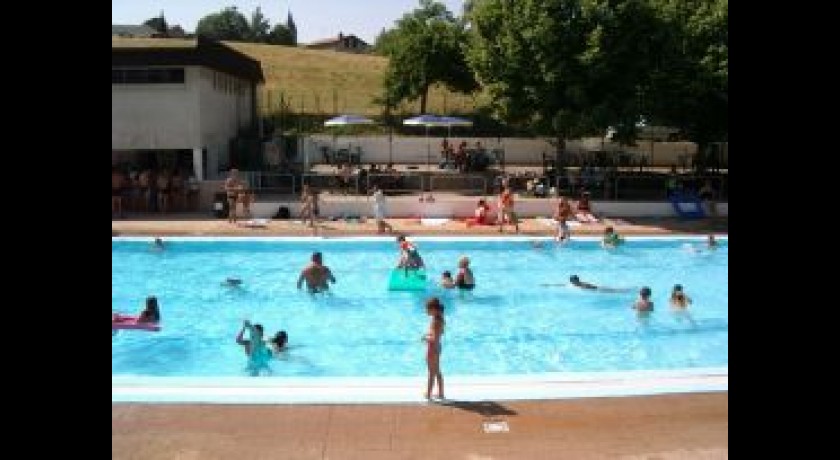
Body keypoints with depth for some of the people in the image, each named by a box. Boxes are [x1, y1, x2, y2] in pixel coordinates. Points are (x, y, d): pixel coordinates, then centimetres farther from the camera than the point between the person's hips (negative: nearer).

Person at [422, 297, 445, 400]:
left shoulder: (435, 321, -25)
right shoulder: (440, 319, 3)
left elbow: (434, 338, -30)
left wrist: (426, 337, -14)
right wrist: (429, 335, 10)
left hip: (432, 349, -10)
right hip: (437, 348, 10)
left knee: (432, 373, 1)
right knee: (437, 372, 18)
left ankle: (428, 394, 11)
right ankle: (440, 393, 28)